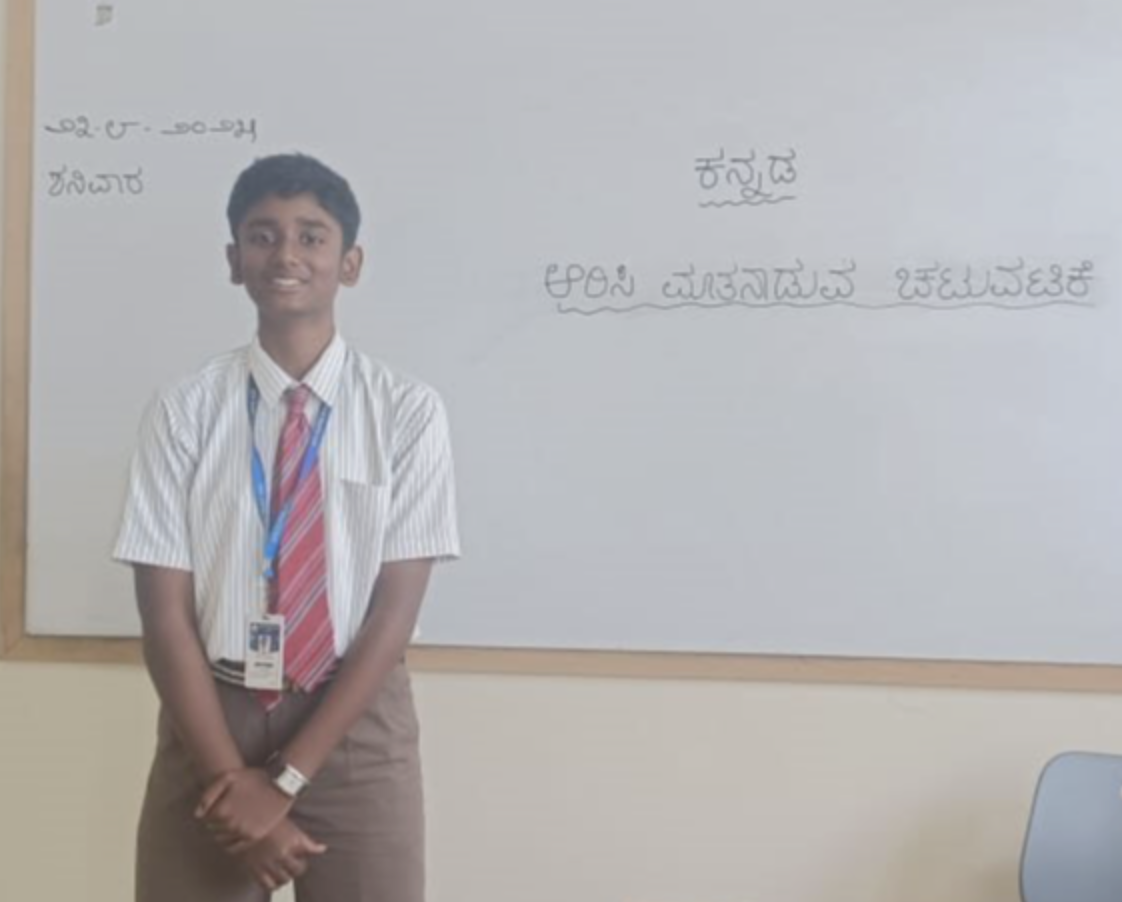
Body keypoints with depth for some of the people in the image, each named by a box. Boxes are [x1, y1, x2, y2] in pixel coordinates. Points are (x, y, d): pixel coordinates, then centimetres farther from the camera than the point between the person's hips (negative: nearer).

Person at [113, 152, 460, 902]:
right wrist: (231, 778, -12)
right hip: (211, 719, 0)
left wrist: (285, 778, -12)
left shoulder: (409, 410, -4)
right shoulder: (184, 411, -3)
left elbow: (395, 611, -7)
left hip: (357, 727, 0)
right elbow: (166, 615, -5)